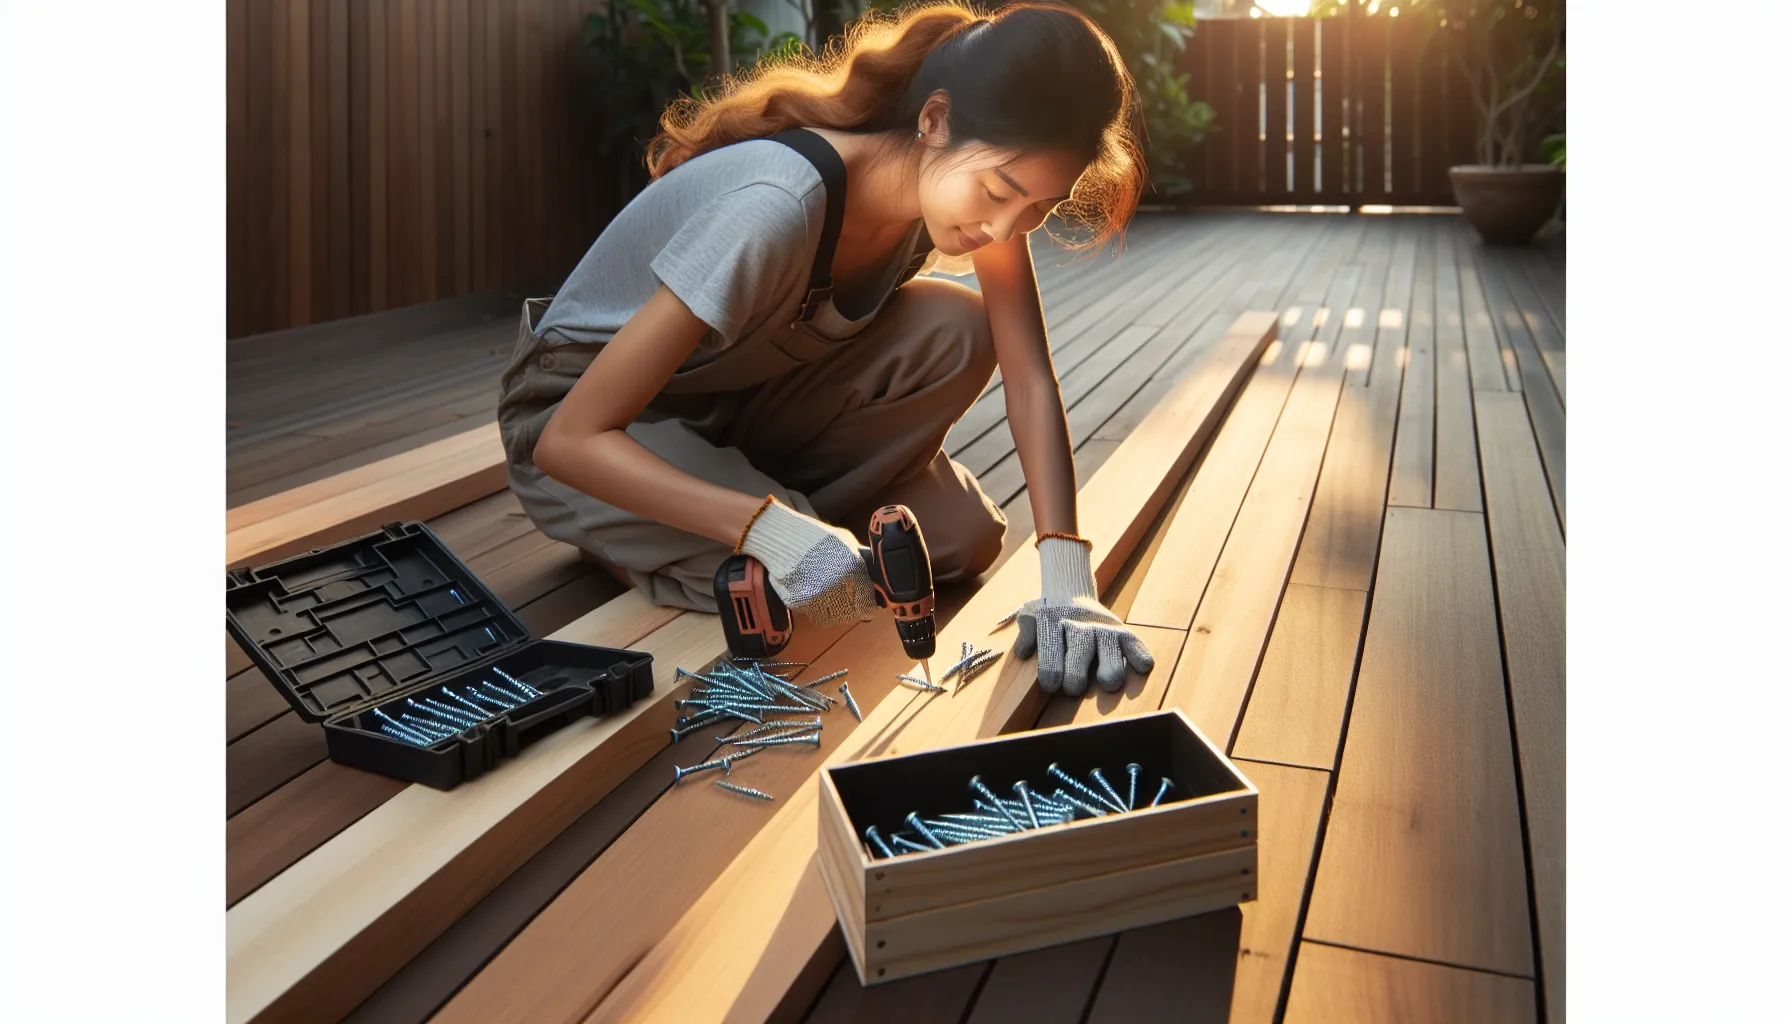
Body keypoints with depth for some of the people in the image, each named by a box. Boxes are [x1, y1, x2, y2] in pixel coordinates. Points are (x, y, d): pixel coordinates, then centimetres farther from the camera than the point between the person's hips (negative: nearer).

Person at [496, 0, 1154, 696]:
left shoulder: (980, 173, -16)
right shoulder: (779, 206, -36)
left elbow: (1030, 379, -17)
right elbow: (571, 440, -35)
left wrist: (1067, 582, -29)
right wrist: (775, 532, -46)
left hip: (736, 402, 5)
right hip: (580, 420, -4)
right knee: (803, 587, -29)